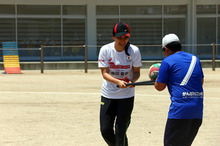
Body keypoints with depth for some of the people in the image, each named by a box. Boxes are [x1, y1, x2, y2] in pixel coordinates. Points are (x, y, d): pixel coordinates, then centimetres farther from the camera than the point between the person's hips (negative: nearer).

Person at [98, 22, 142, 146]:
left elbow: (137, 71, -2)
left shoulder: (134, 50, -9)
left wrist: (132, 81, -26)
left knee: (120, 131, -6)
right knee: (105, 130, 1)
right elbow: (104, 73, -13)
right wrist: (118, 82, -32)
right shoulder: (105, 50, -9)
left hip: (126, 95, -1)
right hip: (108, 94, 1)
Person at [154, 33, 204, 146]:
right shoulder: (195, 59, 16)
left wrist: (156, 77, 21)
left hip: (180, 110, -7)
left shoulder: (167, 61, -3)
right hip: (198, 112, 7)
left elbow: (160, 87, 0)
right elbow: (201, 81, 27)